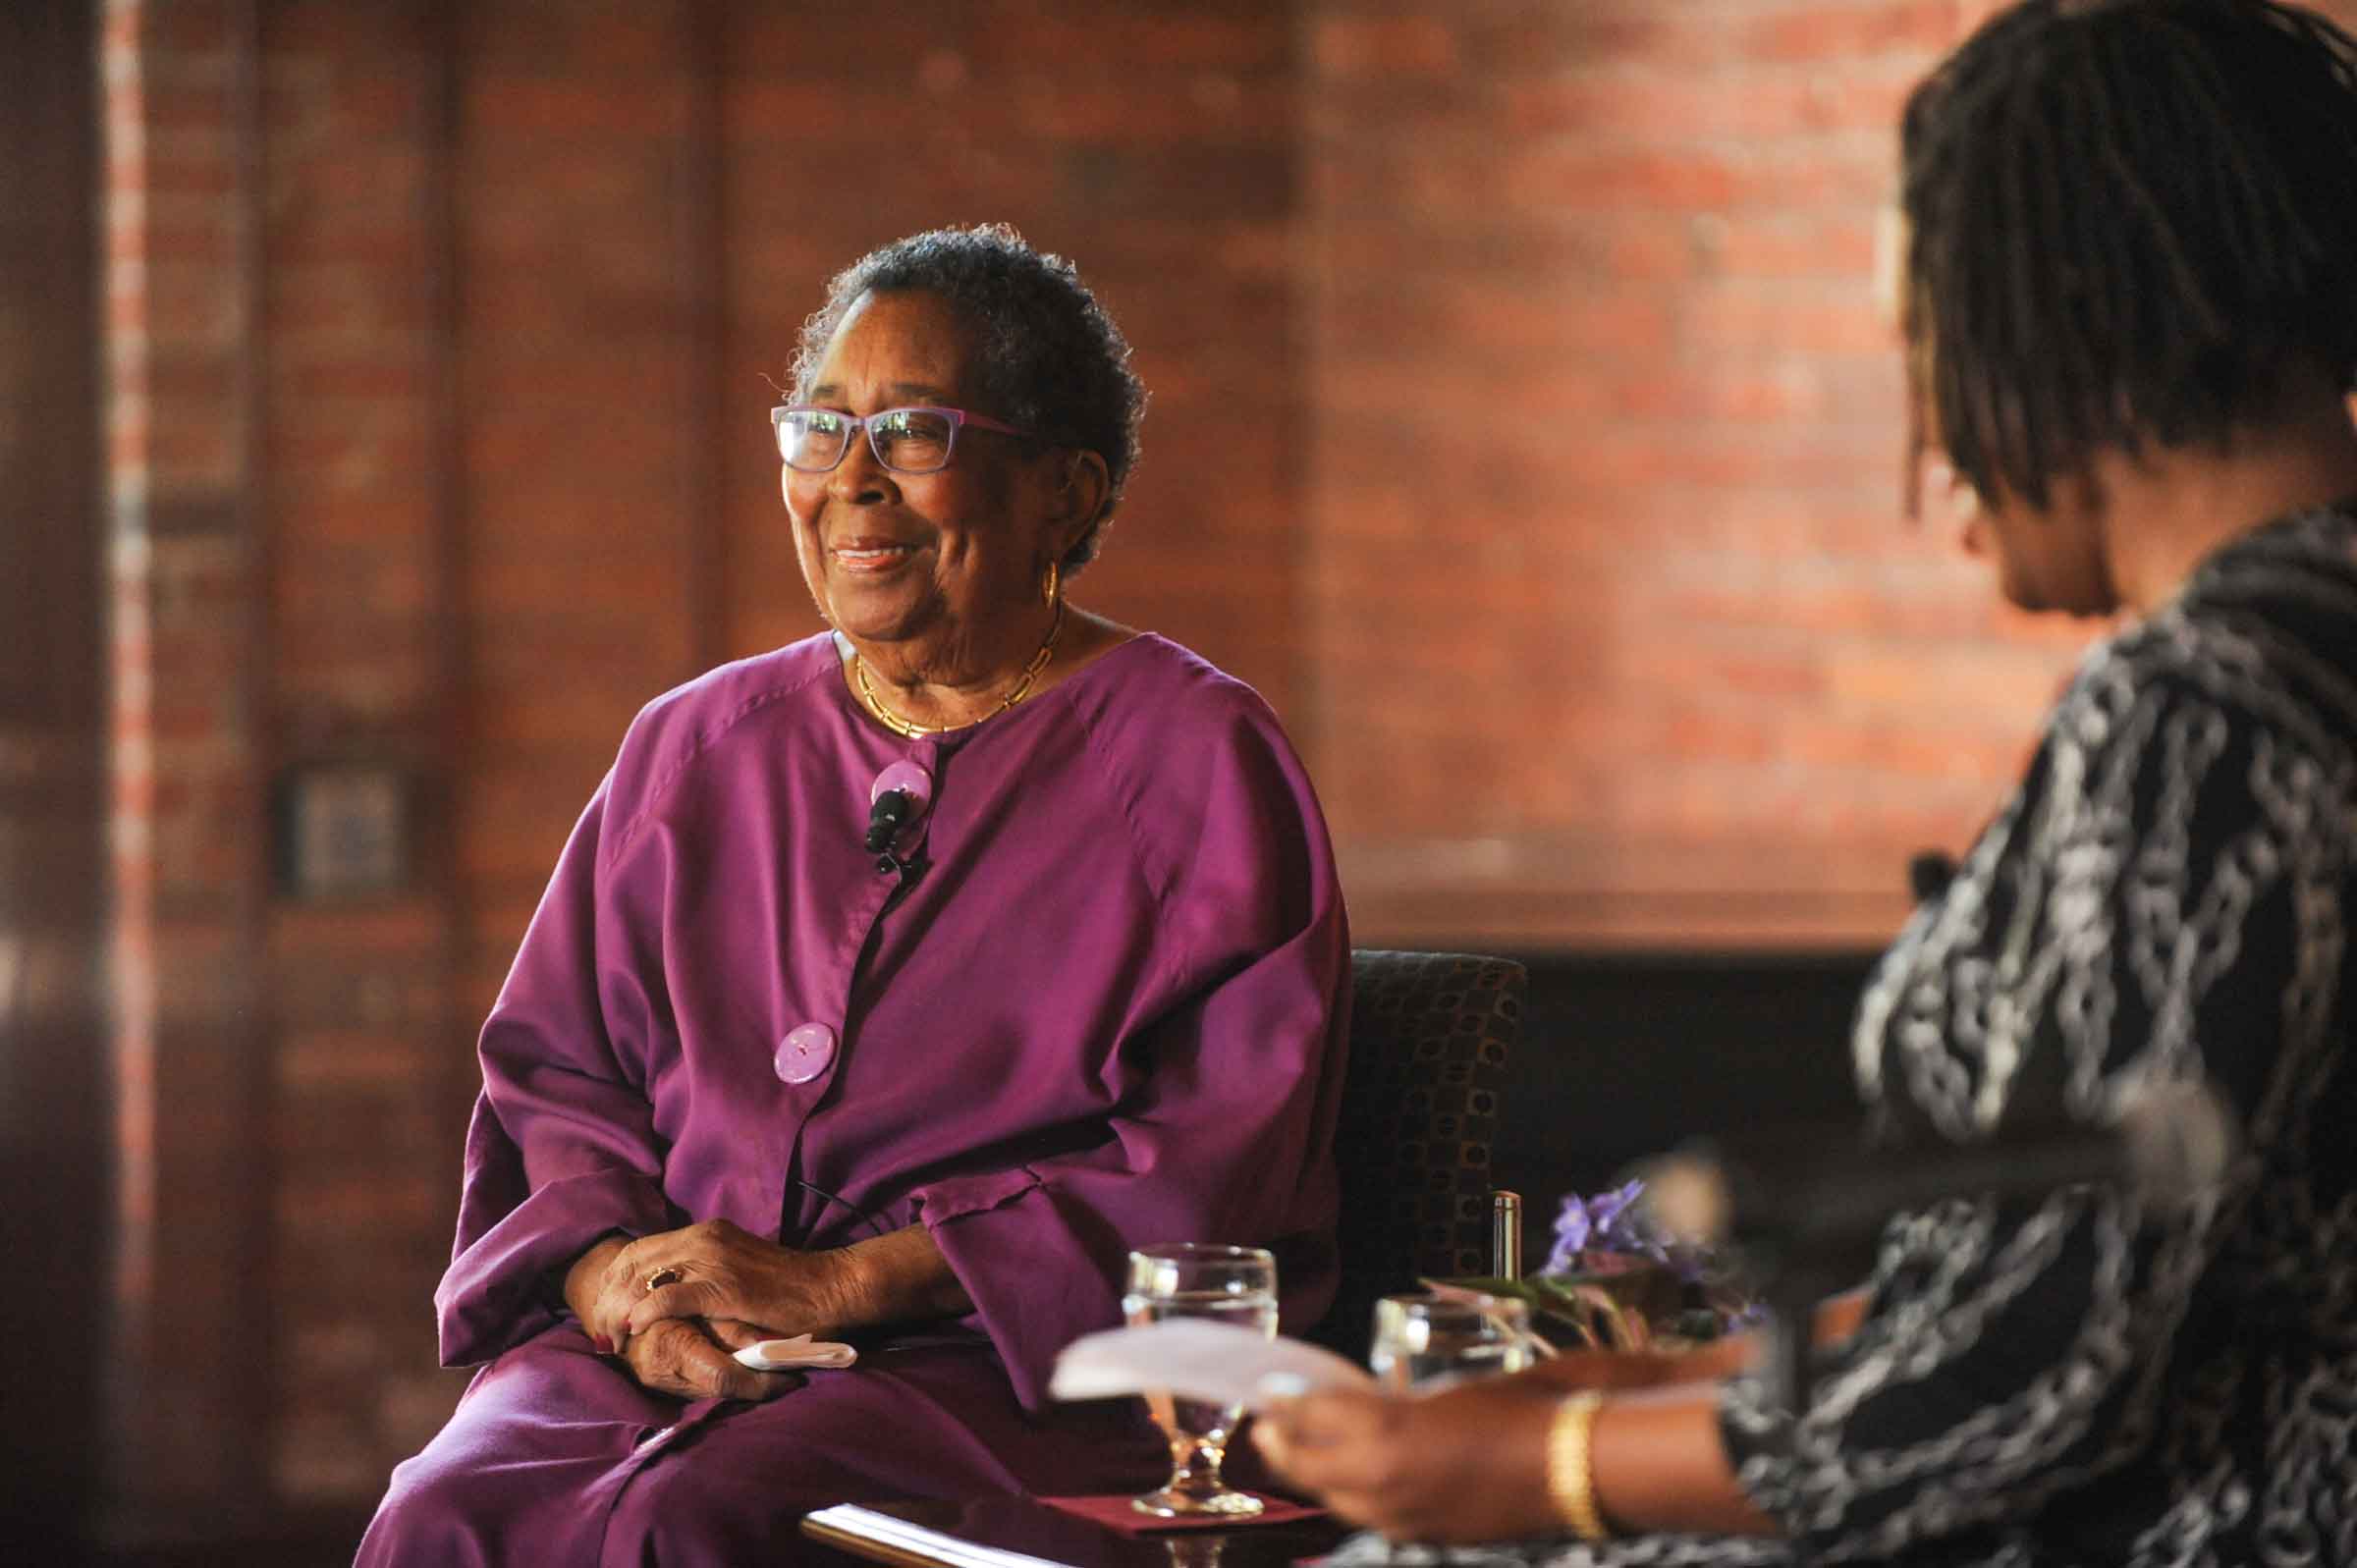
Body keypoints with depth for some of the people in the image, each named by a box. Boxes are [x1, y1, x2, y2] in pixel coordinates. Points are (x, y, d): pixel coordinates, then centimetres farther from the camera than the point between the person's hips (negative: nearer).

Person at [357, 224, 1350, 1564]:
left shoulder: (1196, 760, 3)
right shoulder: (698, 747, 21)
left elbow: (1212, 1167, -7)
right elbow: (555, 1073, 18)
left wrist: (846, 1283, -13)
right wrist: (612, 1277, -6)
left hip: (1011, 1368, -4)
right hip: (670, 1348, 5)